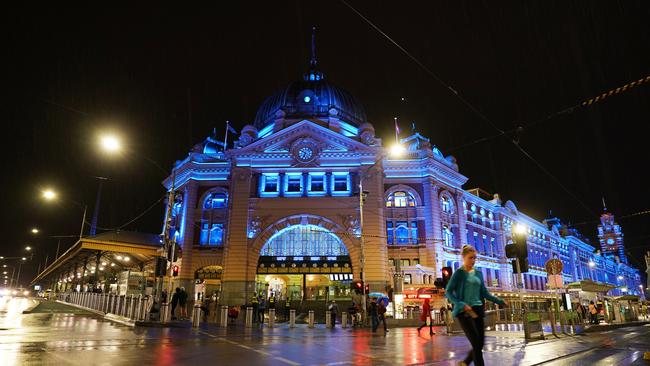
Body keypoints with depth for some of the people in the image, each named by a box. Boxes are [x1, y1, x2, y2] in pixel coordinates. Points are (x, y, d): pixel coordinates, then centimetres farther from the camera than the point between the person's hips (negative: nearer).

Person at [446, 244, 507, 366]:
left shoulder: (478, 273, 13)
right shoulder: (459, 273, -5)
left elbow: (484, 293, 17)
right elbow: (448, 292, -10)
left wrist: (500, 301, 7)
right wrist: (462, 305, -22)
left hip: (477, 310, 6)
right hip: (464, 312, -6)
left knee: (480, 343, 7)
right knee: (476, 344, -9)